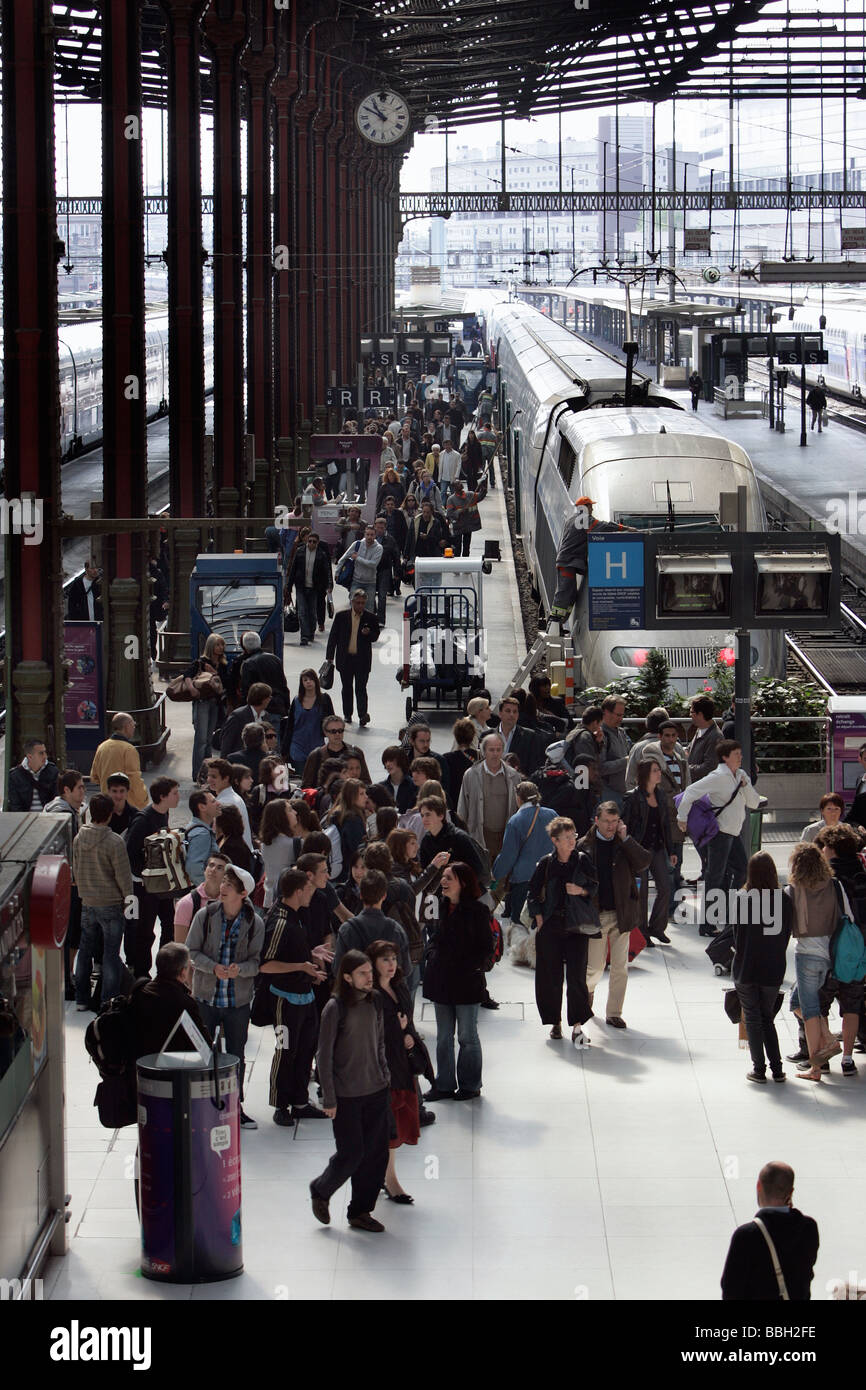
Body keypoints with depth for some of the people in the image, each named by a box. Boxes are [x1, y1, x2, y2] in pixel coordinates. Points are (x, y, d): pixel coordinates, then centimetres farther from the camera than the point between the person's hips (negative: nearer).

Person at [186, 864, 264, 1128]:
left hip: (238, 1000, 0)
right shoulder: (205, 916, -4)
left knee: (236, 1056, 10)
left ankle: (235, 1106, 23)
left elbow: (257, 961, -5)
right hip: (206, 996, 0)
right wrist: (213, 968, -20)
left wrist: (239, 969, -26)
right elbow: (191, 952, -3)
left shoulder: (255, 923, -5)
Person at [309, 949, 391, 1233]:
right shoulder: (335, 1008, -14)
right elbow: (324, 1057, -11)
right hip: (346, 1096, -6)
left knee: (376, 1153, 5)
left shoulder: (374, 1003, 4)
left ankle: (360, 1211, 18)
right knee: (351, 1154, -2)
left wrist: (385, 1079, 11)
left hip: (376, 1092, 6)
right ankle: (321, 1191, 25)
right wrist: (329, 1099, -11)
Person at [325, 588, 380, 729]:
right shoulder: (342, 616, 1)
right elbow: (333, 636, 5)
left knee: (361, 688, -9)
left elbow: (375, 636, 8)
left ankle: (363, 715, -12)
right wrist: (330, 657, 2)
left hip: (363, 660, -2)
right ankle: (347, 714, 25)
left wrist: (369, 633, -17)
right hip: (345, 658, 2)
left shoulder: (370, 618, -1)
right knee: (347, 688, 12)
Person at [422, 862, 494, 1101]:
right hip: (441, 981, 6)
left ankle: (470, 1085, 16)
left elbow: (486, 947, -8)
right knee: (443, 1037, 12)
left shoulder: (477, 911, -11)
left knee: (467, 1036, 5)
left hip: (466, 982, -6)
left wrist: (471, 969, -14)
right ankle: (445, 1085, 20)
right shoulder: (443, 908, 7)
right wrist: (432, 960, 4)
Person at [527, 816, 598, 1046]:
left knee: (576, 974, -9)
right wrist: (539, 918, 0)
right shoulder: (545, 863, 2)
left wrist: (580, 891, -11)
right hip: (550, 926, 1)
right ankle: (555, 1021, 19)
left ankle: (577, 1026, -8)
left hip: (577, 925, -1)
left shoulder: (582, 860, 2)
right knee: (551, 975, 4)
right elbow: (533, 892, 8)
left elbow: (595, 887, 9)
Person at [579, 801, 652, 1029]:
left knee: (620, 968, 2)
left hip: (621, 914, 2)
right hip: (596, 915, -2)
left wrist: (625, 839, -13)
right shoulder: (585, 846, -2)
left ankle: (614, 1013, 12)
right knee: (595, 967, 4)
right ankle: (588, 989, 37)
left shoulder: (624, 844, 4)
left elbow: (644, 862, -10)